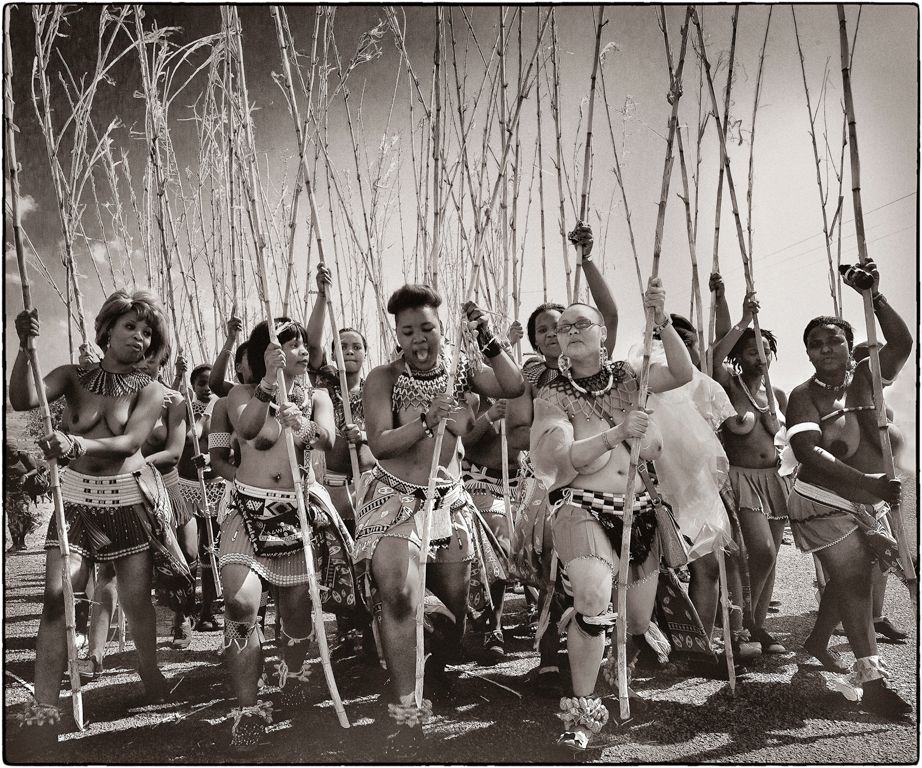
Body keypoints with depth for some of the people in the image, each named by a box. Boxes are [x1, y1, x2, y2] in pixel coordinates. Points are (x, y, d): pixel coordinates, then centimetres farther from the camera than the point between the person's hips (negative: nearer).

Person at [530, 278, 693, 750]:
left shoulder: (626, 376, 5)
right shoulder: (552, 396, -3)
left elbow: (682, 374, -9)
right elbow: (563, 456, -16)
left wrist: (661, 321, -21)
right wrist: (616, 433, -29)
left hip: (637, 508, 4)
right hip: (581, 507, -4)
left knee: (637, 622, 10)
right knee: (594, 593, -32)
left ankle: (582, 619, 45)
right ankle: (582, 710, -15)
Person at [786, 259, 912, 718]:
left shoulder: (865, 375, 1)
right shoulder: (804, 395, -13)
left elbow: (902, 342, -14)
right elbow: (808, 452, -26)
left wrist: (874, 296, -24)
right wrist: (870, 483, -34)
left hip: (871, 502, 6)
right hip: (824, 502, -5)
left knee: (853, 577, 17)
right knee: (852, 577, -10)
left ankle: (818, 639, 39)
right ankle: (870, 679, -5)